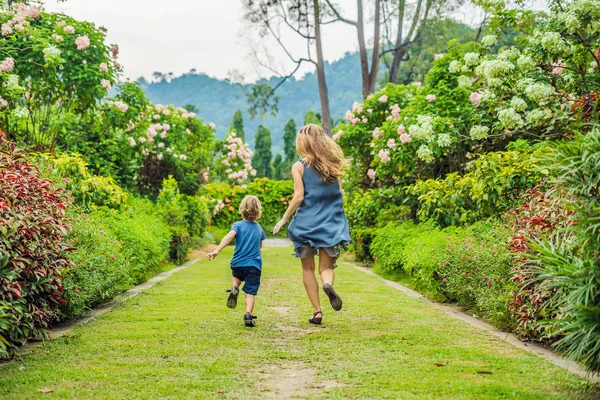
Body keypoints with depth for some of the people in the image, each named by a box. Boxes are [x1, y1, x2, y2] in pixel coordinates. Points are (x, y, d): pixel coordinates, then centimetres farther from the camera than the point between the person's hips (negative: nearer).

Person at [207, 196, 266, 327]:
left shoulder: (238, 225, -2)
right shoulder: (259, 228, 8)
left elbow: (229, 236, -21)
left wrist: (217, 250, -30)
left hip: (238, 263, 0)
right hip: (254, 265, 0)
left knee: (236, 275, 34)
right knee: (250, 292, 0)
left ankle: (234, 288, 4)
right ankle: (248, 315, -20)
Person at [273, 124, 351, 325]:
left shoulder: (299, 167, -5)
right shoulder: (333, 165, 6)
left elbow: (299, 197, -11)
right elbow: (339, 193, 8)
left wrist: (284, 220, -2)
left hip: (306, 223, -2)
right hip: (331, 224, 2)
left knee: (308, 268, 11)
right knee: (327, 267, 7)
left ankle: (317, 311, 5)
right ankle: (328, 284, -27)